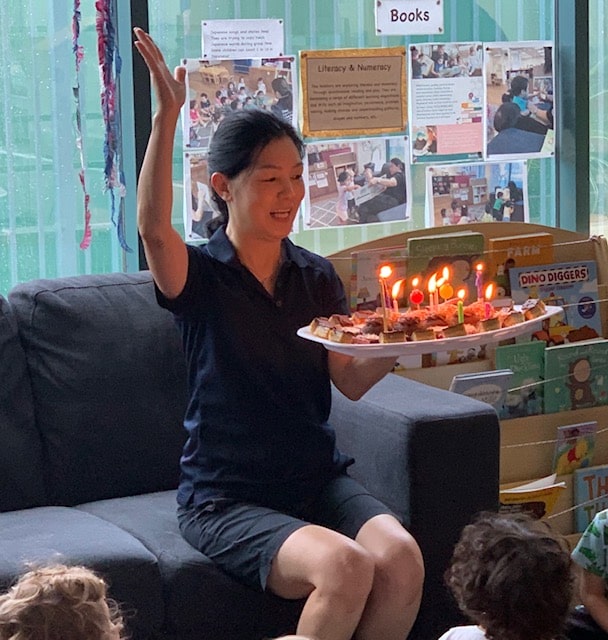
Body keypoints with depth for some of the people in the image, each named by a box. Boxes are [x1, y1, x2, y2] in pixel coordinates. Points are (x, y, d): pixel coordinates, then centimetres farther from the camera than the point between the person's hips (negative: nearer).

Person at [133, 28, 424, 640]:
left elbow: (351, 379, 3)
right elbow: (153, 227, -28)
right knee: (343, 566, -31)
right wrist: (167, 117, -35)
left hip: (318, 479, 5)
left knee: (401, 558, -25)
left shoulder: (316, 276, 9)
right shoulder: (200, 275, -5)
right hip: (224, 498, -5)